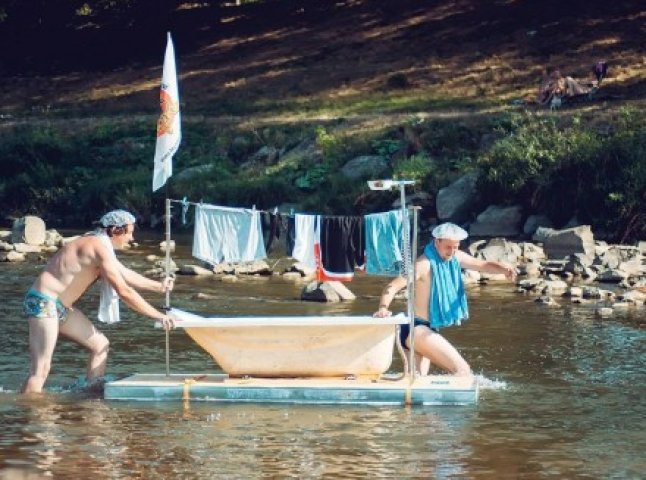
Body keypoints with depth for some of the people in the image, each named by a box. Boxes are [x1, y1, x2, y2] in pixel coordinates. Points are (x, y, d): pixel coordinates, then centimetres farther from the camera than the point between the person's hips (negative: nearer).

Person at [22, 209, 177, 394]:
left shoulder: (99, 244, 14)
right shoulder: (99, 248, -18)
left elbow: (125, 275, 27)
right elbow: (124, 291, -21)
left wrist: (158, 286, 21)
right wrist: (159, 316, -17)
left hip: (61, 307, 11)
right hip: (44, 302, -11)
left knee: (100, 345, 12)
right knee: (41, 370, -16)